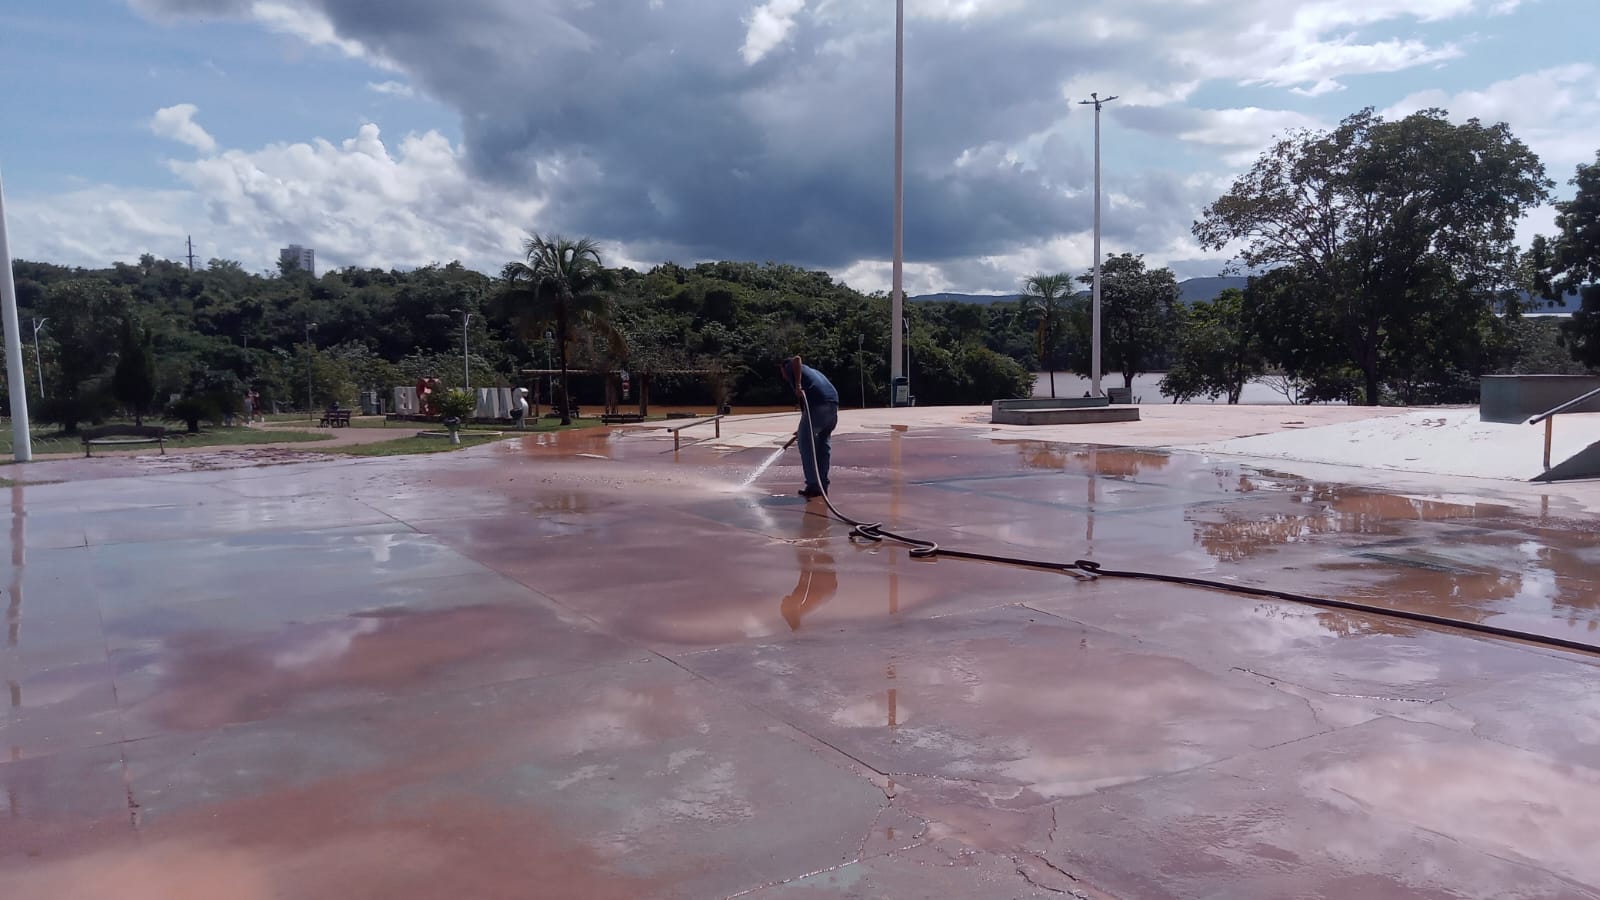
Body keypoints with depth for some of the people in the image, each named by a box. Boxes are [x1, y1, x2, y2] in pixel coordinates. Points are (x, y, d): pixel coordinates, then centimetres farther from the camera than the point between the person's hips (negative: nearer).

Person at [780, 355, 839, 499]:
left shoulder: (789, 367, 18)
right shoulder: (810, 371, 37)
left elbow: (796, 359, -9)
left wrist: (798, 385, -10)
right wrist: (805, 430, 46)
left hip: (817, 404, -7)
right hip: (833, 403, 7)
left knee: (806, 444, 3)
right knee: (823, 443, 18)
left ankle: (813, 485, 0)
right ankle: (823, 485, 20)